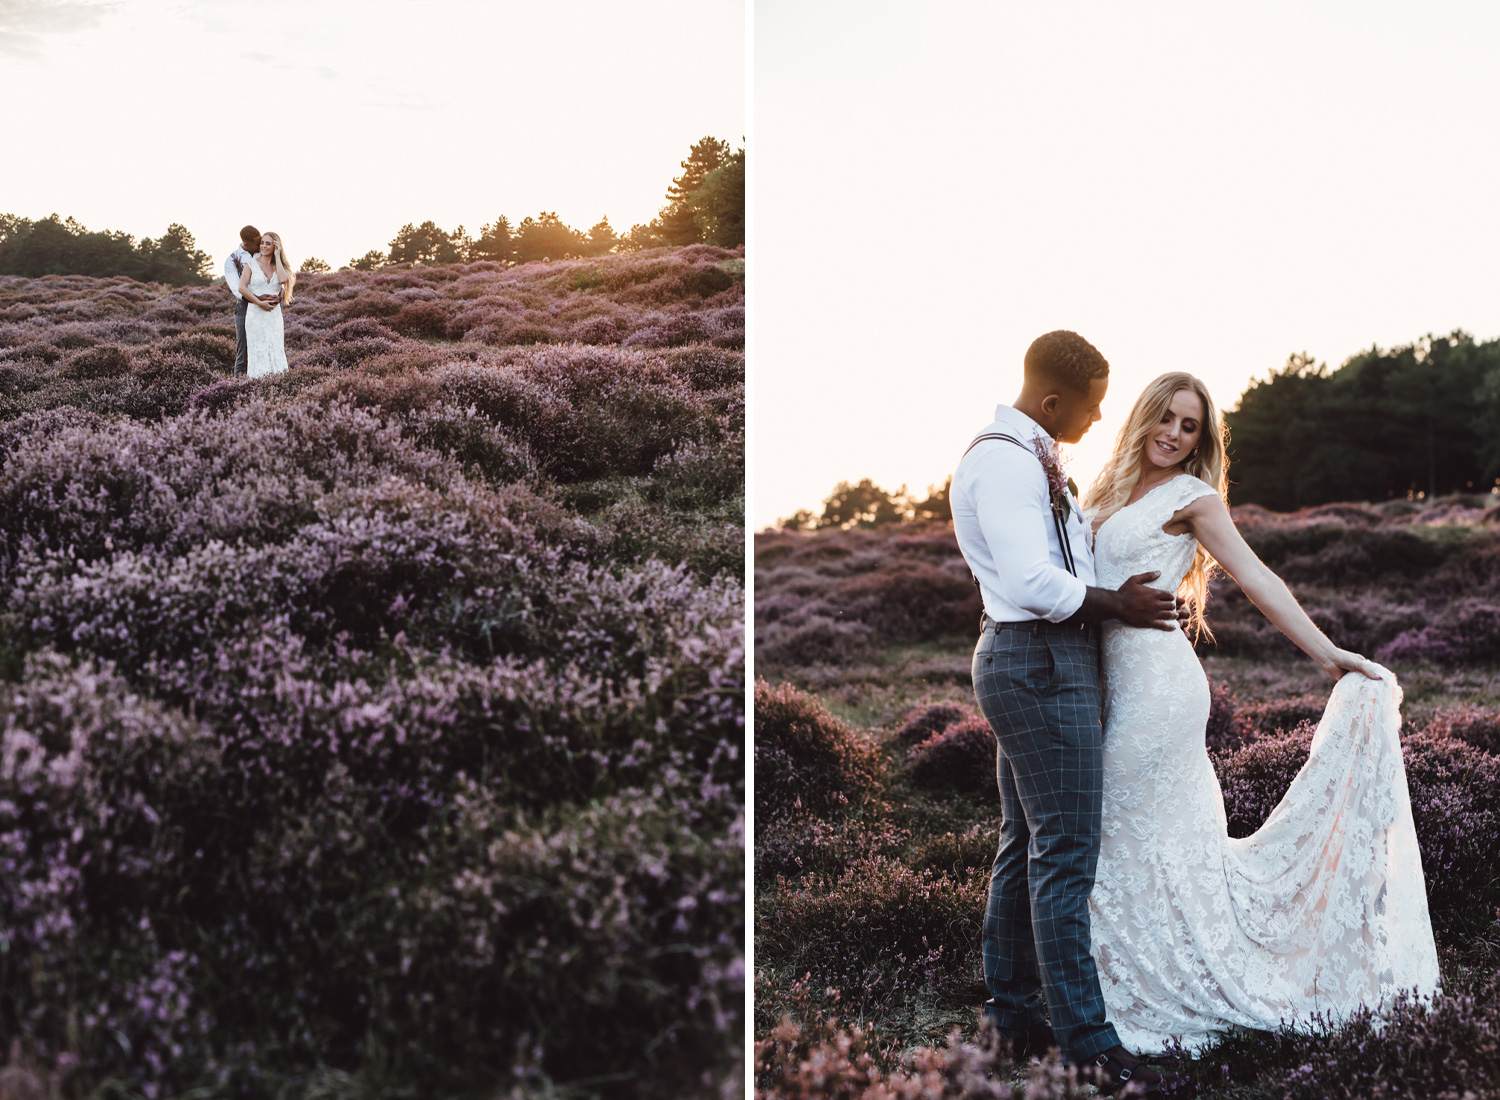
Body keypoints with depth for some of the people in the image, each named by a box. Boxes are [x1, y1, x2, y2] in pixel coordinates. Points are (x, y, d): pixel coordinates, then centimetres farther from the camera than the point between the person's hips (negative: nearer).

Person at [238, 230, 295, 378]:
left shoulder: (278, 266, 13)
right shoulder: (251, 264, 5)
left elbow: (283, 280, -10)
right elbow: (242, 288, -6)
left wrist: (277, 256, -3)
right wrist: (260, 303, -14)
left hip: (275, 314, 3)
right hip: (256, 314, -3)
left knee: (276, 351, -2)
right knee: (258, 353, -8)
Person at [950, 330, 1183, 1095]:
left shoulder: (1026, 458, 17)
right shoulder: (1007, 462, -17)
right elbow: (1034, 582, -25)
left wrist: (1118, 592, 8)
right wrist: (1117, 602, -12)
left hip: (1024, 662, 11)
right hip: (1042, 665, -11)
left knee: (1025, 844, 15)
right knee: (1066, 854, -8)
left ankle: (1012, 1013, 24)